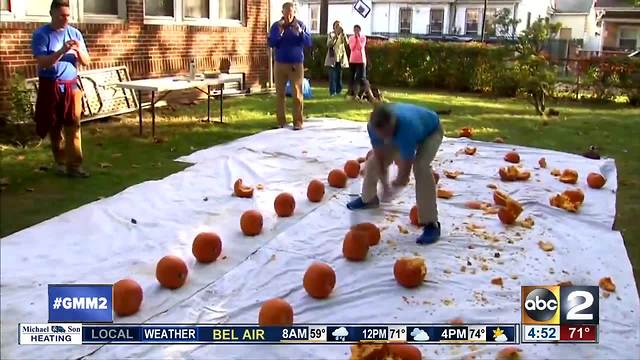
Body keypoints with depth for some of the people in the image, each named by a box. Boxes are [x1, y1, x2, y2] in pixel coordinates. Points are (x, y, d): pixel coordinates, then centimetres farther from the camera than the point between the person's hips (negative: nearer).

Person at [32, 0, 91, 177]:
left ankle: (74, 165, -4)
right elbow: (43, 62, -16)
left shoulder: (75, 33, 5)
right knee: (54, 126, 7)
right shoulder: (41, 34, -7)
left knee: (73, 126, -5)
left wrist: (79, 50, -14)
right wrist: (62, 50, -26)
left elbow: (86, 62, 6)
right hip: (50, 86, -2)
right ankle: (60, 162, 21)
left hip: (71, 86, 2)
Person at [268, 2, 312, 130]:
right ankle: (281, 121, 10)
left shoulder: (300, 25, 1)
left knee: (297, 94, -5)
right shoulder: (276, 25, 3)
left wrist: (300, 32, -20)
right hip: (280, 64, 2)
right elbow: (271, 43, -5)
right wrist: (279, 32, -19)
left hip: (297, 64, -1)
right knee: (280, 93, 3)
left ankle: (298, 122, -3)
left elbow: (309, 43, -5)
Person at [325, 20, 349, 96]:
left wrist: (343, 34, -19)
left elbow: (346, 43, -8)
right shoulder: (331, 35, 2)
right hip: (332, 57, -3)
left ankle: (338, 91, 11)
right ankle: (332, 92, -7)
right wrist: (335, 37, -20)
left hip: (341, 58, 3)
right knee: (333, 76, -8)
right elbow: (328, 44, -11)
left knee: (339, 76, 6)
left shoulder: (342, 35, 8)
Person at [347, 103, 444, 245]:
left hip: (430, 132, -6)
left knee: (421, 167, -32)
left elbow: (406, 168, -37)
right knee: (373, 161, 3)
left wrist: (395, 186, -21)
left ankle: (431, 224, -25)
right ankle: (368, 199, 34)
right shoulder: (374, 126, -31)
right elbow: (379, 158, -18)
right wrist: (385, 185, -21)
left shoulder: (407, 128, -48)